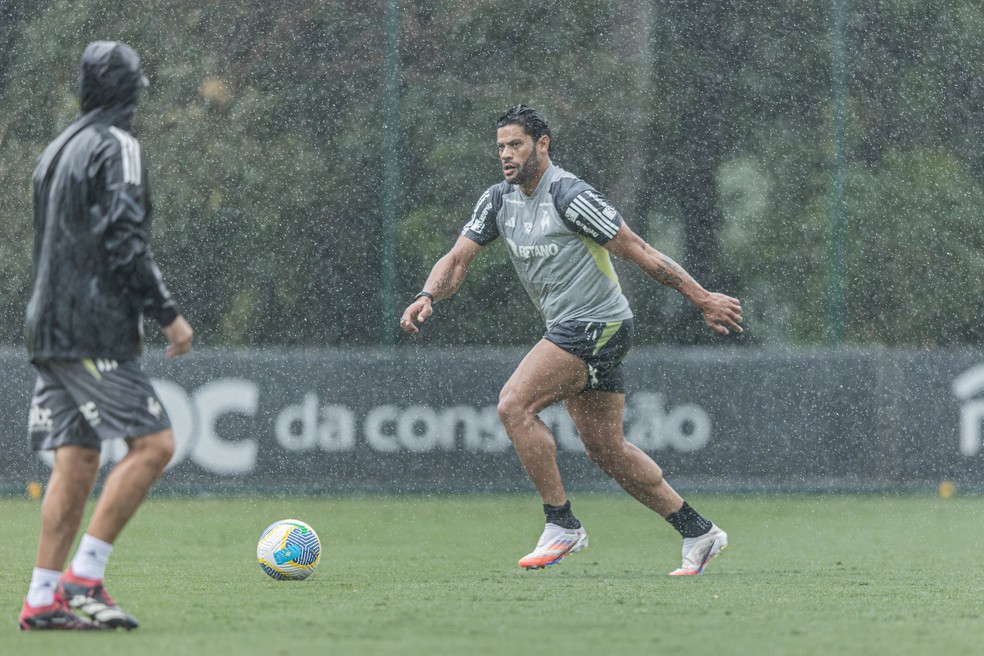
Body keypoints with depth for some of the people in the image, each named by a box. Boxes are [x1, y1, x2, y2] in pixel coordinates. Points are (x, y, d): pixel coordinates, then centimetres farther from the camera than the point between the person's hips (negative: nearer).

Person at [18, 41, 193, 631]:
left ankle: (43, 600, 0)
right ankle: (84, 577, -13)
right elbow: (124, 241, -18)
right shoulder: (117, 146, -9)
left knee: (77, 461, 6)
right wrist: (168, 313, -13)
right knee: (153, 443, -9)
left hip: (51, 331, 9)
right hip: (94, 332, -9)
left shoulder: (58, 150, 19)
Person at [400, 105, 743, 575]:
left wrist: (702, 299, -10)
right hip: (570, 329, 9)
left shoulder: (569, 196, -17)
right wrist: (427, 297, -17)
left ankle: (561, 525, -11)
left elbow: (636, 251, -14)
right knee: (605, 447, 10)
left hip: (598, 325, -9)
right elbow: (458, 259, 5)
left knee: (515, 405, -18)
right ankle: (698, 534, 18)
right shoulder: (499, 200, 7)